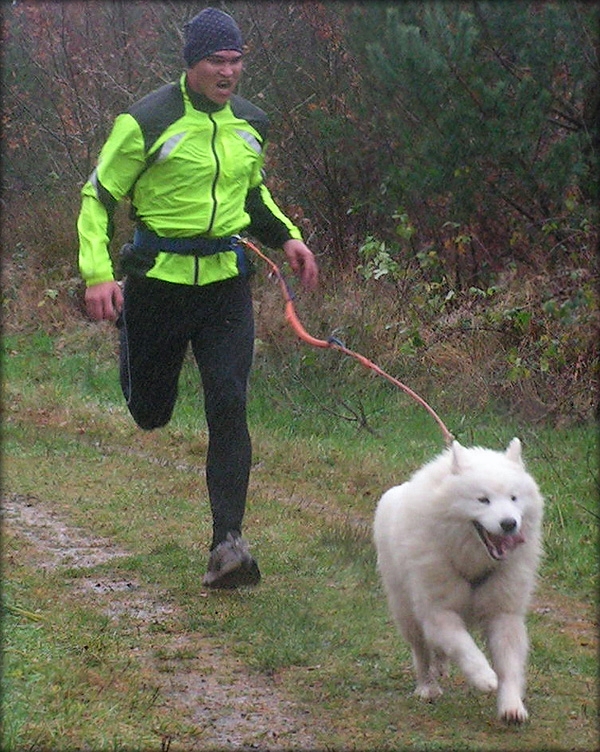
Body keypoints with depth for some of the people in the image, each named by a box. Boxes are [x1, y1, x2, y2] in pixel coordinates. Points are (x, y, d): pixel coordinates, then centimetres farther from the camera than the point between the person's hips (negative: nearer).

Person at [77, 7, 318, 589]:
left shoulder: (249, 124, 6)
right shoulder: (148, 123, -11)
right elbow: (97, 196, -6)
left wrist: (288, 237, 9)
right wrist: (97, 272, -17)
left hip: (226, 282, 3)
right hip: (158, 280, -3)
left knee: (228, 408, -9)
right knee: (150, 414, 11)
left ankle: (228, 542, -8)